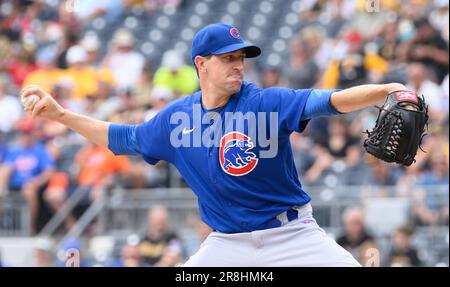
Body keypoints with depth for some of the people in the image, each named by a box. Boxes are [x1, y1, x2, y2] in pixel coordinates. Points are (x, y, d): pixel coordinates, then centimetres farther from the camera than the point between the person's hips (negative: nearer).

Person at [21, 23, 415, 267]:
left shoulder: (270, 103, -12)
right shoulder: (176, 118, 1)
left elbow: (331, 101, -25)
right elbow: (123, 139, 17)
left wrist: (386, 90, -42)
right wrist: (61, 115, 14)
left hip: (293, 235, -3)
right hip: (228, 244, 3)